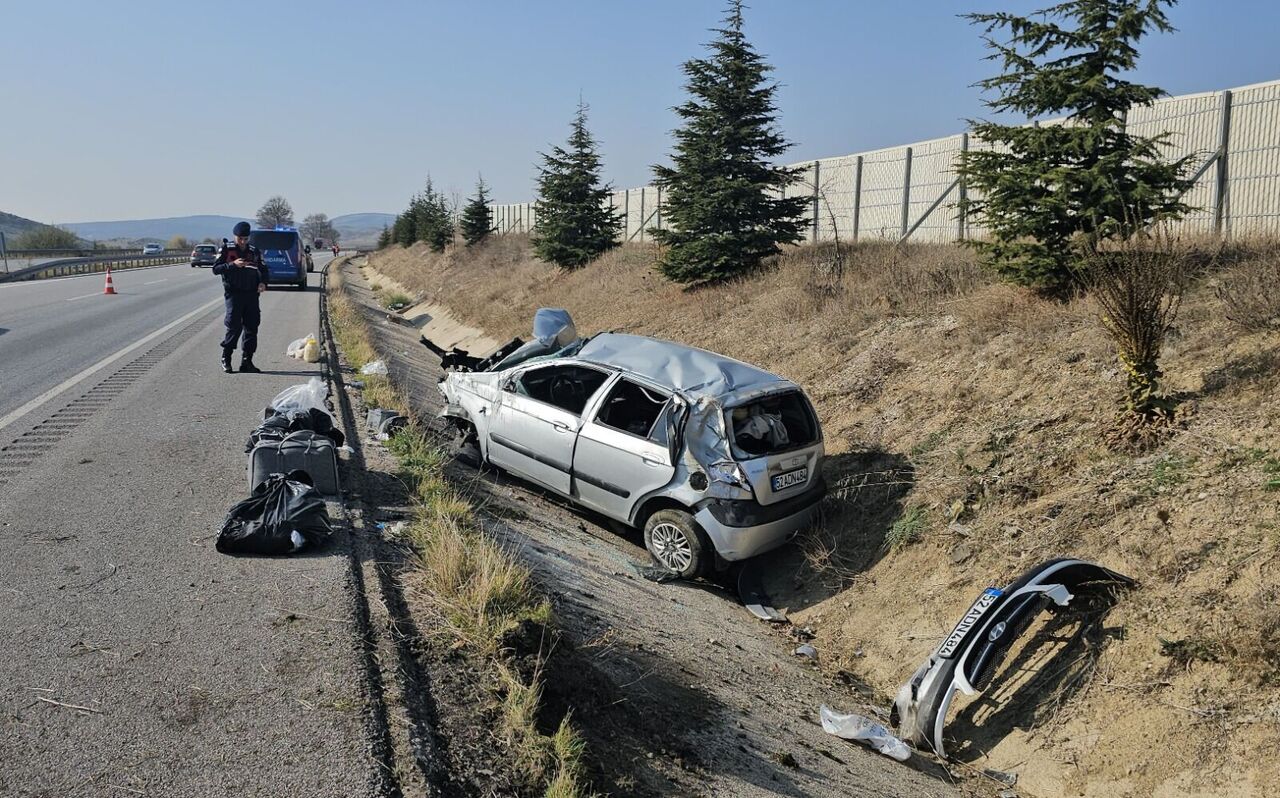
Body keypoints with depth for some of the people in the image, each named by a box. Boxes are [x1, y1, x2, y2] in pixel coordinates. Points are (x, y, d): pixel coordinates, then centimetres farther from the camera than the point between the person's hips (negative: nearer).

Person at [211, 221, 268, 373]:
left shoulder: (254, 251, 12)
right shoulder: (226, 250, 3)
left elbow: (263, 269, 17)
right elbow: (216, 269, -3)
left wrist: (263, 283, -3)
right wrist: (233, 264, -18)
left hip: (251, 294, 4)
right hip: (233, 293, -4)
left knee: (252, 327, 1)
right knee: (234, 326, -11)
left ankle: (246, 362, 8)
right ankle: (226, 358, 5)